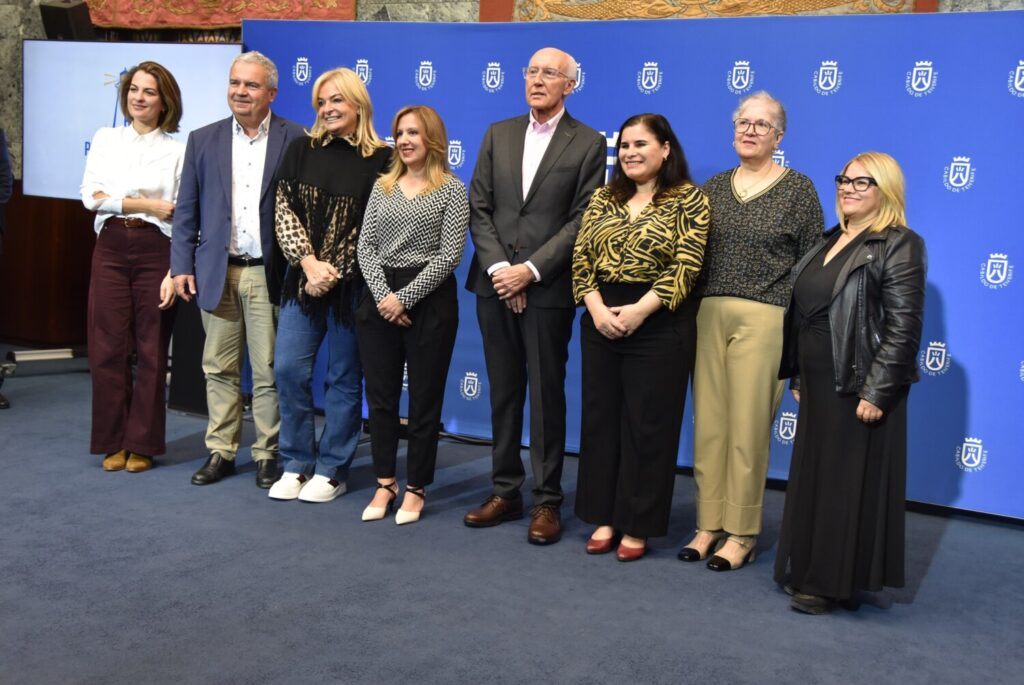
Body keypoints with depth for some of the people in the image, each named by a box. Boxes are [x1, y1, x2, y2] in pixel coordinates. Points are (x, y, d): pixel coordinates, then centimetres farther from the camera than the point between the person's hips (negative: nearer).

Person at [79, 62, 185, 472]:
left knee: (152, 350, 2)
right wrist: (144, 204, -9)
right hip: (110, 248, 2)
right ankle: (113, 442, 14)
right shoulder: (105, 139, 11)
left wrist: (176, 272, -9)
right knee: (108, 348, 1)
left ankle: (142, 445, 13)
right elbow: (90, 195, 0)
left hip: (156, 250, -2)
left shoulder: (177, 150, 4)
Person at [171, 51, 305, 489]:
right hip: (217, 273, 3)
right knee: (219, 369, 10)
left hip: (269, 274, -3)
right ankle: (220, 452, 21)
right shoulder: (203, 141, 8)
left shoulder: (295, 140, -1)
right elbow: (187, 211, 9)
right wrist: (182, 266, 2)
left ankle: (268, 455, 16)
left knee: (269, 371, 4)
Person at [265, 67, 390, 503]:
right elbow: (285, 211, 2)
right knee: (289, 369, 0)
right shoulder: (302, 150, 6)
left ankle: (331, 471, 17)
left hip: (351, 285, -3)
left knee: (343, 378, 5)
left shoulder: (379, 159, -4)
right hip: (302, 279, 3)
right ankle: (296, 465, 16)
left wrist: (334, 272, -12)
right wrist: (309, 263, -11)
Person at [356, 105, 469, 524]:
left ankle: (416, 488, 15)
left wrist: (405, 298, -14)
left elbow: (449, 255, -10)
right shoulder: (382, 186, 10)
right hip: (379, 300, 4)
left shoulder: (451, 189, -3)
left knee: (425, 399, 4)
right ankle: (384, 482, 21)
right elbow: (366, 246, 5)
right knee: (380, 395, 8)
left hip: (429, 300, -4)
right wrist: (382, 294, -11)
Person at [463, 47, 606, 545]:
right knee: (503, 392, 11)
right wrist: (497, 267, -7)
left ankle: (547, 501, 13)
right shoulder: (498, 135, 11)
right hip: (495, 283, 4)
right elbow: (479, 208, 6)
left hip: (548, 289, -4)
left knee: (547, 396, 3)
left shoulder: (589, 144, -1)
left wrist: (530, 270, -14)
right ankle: (505, 491, 21)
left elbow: (581, 221, -7)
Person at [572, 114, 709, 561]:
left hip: (658, 325, -5)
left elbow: (685, 267, -12)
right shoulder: (603, 198, 10)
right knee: (600, 418, 9)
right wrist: (597, 306, -11)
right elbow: (581, 257, 5)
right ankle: (603, 517, 22)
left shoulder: (689, 200, -4)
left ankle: (637, 525, 14)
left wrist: (638, 311, -19)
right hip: (600, 320, 5)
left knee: (647, 424, 3)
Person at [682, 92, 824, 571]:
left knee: (747, 426, -1)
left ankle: (741, 534, 10)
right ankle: (709, 525, 16)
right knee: (708, 422, 5)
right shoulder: (714, 187, 13)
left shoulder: (797, 189, 2)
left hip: (764, 318, -4)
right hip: (708, 314, 4)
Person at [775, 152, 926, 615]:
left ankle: (833, 584, 12)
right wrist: (797, 377, 14)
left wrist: (876, 392, -19)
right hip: (818, 385, 8)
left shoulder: (899, 246, -9)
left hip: (858, 389, -8)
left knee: (849, 485, 1)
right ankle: (808, 571, 27)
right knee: (812, 478, 14)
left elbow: (903, 328, -15)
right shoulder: (830, 242, 14)